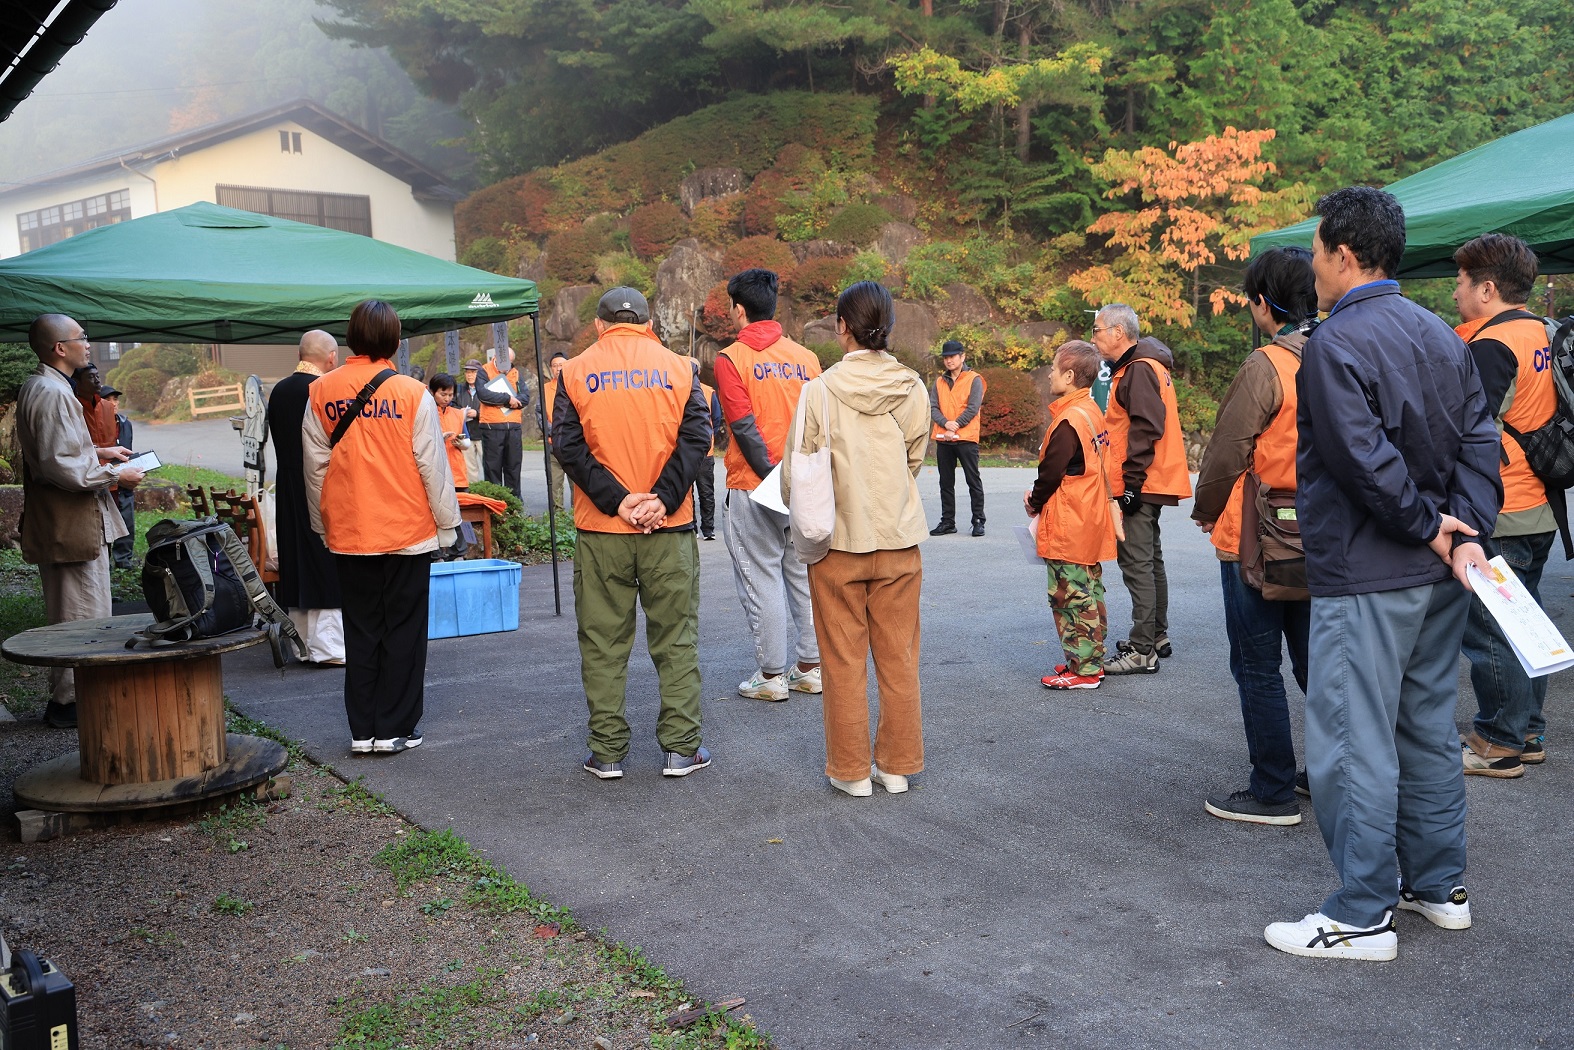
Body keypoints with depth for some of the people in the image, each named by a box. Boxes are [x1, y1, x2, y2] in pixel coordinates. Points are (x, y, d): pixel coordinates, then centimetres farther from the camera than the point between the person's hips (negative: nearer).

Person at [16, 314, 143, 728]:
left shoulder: (38, 388, 13)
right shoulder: (53, 393, -20)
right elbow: (61, 467, -26)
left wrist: (97, 452, 16)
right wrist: (115, 475, -15)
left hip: (61, 521, 11)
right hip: (70, 524, -11)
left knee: (71, 615, 18)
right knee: (81, 615, -3)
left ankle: (66, 696, 27)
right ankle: (69, 703, 5)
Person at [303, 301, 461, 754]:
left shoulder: (320, 393, -1)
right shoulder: (412, 394, -10)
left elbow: (315, 467, 5)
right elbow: (433, 466, -6)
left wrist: (322, 524, 16)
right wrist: (447, 525, 3)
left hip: (348, 534, 3)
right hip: (408, 531, -3)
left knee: (360, 631, 11)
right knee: (403, 631, 6)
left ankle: (363, 730, 16)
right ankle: (396, 729, 11)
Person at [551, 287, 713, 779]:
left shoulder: (575, 372, 2)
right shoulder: (677, 367, 4)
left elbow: (568, 445, -8)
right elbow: (695, 437, -7)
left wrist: (616, 500, -11)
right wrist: (663, 498, -13)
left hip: (601, 530, 0)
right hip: (669, 526, 0)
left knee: (602, 643, 8)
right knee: (676, 638, 9)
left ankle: (606, 752, 13)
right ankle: (680, 748, 12)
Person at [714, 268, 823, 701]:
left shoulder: (731, 359, -7)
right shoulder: (806, 357, 7)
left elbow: (746, 429, -14)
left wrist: (771, 476, -12)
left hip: (754, 488, -5)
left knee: (761, 580, 3)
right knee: (804, 574, 12)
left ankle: (771, 675, 8)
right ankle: (810, 667, 19)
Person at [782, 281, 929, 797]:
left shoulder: (820, 390, -11)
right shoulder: (912, 388, -3)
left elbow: (795, 472, -7)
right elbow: (916, 460, 7)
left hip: (839, 541, -3)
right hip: (899, 540, 3)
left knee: (845, 659, 7)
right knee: (899, 658, 12)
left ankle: (851, 770, 15)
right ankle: (897, 765, 20)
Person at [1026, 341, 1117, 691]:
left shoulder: (1069, 421, -20)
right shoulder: (1092, 412, 11)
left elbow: (1051, 472, -18)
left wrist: (1035, 502, 0)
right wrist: (1038, 494, 7)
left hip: (1067, 527, -10)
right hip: (1091, 522, 10)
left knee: (1070, 596, -3)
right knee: (1090, 592, 15)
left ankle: (1083, 670, 2)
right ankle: (1092, 661, 24)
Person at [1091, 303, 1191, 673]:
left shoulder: (1139, 369, -15)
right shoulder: (1141, 366, 18)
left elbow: (1146, 428, -23)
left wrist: (1132, 481, -23)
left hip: (1140, 486, -11)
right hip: (1148, 485, 11)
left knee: (1136, 562, -10)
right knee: (1149, 559, 18)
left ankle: (1142, 651, -8)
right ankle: (1157, 636, 29)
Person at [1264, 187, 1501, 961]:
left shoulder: (1335, 343, -15)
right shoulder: (1442, 336, 11)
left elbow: (1366, 460, -23)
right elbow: (1479, 441, 4)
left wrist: (1429, 525, -11)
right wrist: (1463, 531, -5)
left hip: (1365, 578, -9)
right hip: (1438, 576, 9)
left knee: (1354, 744, -1)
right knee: (1429, 730, 18)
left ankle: (1363, 915, 5)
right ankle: (1438, 887, 29)